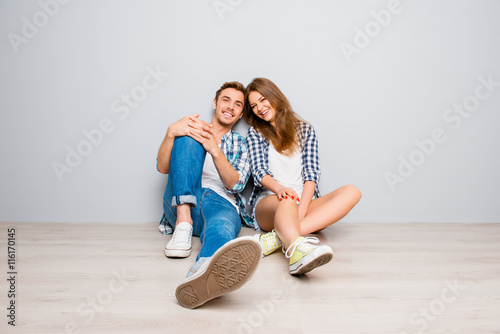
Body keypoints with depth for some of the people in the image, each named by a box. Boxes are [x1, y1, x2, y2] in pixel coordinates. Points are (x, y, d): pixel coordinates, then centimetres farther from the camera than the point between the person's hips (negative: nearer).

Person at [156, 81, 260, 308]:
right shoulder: (193, 129, 23)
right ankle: (183, 224, -34)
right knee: (188, 136, -19)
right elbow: (162, 168, 7)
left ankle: (202, 275, -77)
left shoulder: (241, 145, 23)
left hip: (221, 202, -1)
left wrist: (214, 149, -14)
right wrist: (171, 132, -13)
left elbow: (235, 184, 3)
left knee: (224, 222, -39)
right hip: (181, 203, 1)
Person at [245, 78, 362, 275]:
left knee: (351, 192, -24)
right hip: (269, 204, -2)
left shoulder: (305, 130, 17)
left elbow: (312, 172, 3)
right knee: (287, 199, -36)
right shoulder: (255, 133, 15)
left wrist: (302, 208, -16)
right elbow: (259, 172, -2)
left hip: (304, 203, 3)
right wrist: (279, 188, -27)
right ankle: (297, 250, -69)